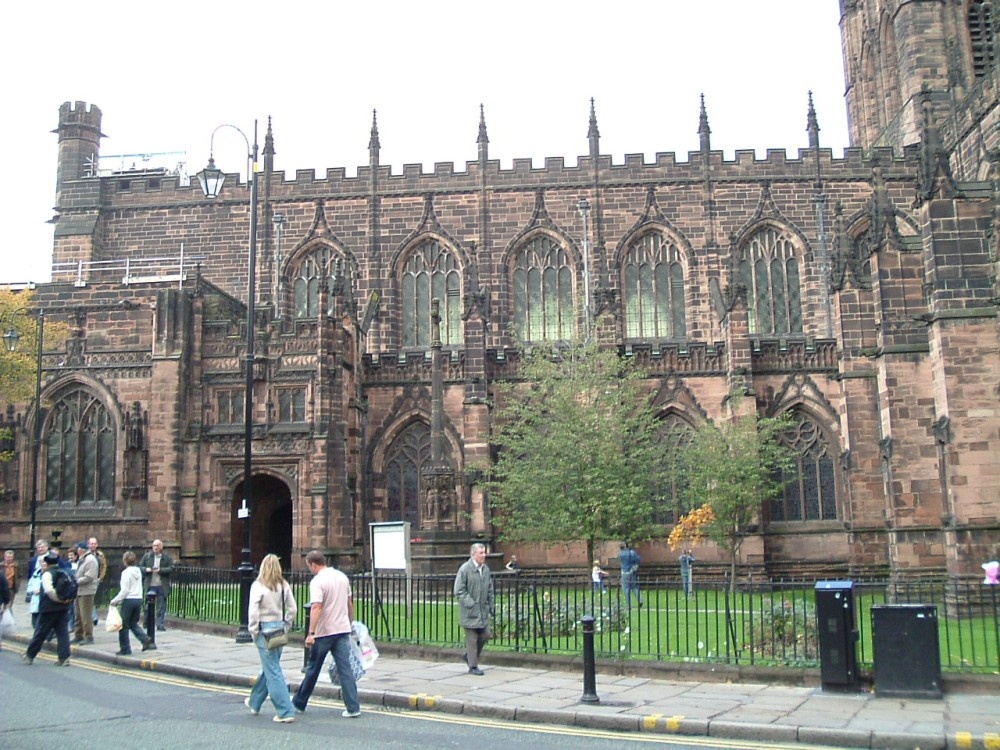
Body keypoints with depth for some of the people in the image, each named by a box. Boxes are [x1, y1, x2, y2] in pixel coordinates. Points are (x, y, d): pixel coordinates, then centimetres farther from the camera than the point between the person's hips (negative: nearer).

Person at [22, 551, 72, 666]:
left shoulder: (47, 574, -11)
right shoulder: (65, 573, 9)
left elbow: (49, 590, -24)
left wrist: (58, 599, -13)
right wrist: (65, 599, 7)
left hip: (49, 608, -5)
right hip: (63, 608, 5)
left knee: (40, 633, 8)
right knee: (63, 633, 5)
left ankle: (29, 656, 22)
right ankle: (64, 657, -2)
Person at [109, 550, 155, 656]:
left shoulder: (126, 572, -11)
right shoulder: (138, 571, 11)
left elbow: (125, 590, -16)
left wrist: (115, 600, -7)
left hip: (129, 600, -7)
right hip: (139, 599, 7)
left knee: (124, 625, 5)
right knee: (133, 623, 16)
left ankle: (125, 649, 10)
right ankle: (146, 641, -2)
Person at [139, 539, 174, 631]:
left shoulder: (167, 557, 3)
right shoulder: (147, 556, 8)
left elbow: (171, 568, -5)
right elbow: (140, 567, 10)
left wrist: (160, 570, -17)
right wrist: (146, 569, -11)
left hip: (162, 586, -1)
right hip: (150, 585, 1)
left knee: (161, 607, 3)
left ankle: (161, 625, 8)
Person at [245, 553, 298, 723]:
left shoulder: (258, 586, -11)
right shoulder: (284, 585, 2)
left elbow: (254, 611, -14)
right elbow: (292, 609, 3)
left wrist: (253, 631, -3)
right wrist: (285, 626, 13)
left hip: (265, 631, -6)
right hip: (279, 630, 6)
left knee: (273, 671, -2)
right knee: (269, 667, 20)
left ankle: (285, 712, -3)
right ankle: (254, 703, 38)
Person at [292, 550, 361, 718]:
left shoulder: (317, 581, -13)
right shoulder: (342, 577, 9)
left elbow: (316, 608, -24)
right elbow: (349, 603, 16)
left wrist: (311, 633, -26)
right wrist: (350, 624, 27)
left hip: (324, 631, -5)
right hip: (343, 629, 5)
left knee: (313, 669, 10)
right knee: (345, 669, 3)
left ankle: (299, 704, 26)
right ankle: (353, 708, -3)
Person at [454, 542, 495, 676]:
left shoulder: (486, 569, 8)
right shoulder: (465, 569, -13)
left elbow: (490, 589, 16)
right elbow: (459, 591, -13)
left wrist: (492, 605, 11)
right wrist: (471, 603, -18)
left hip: (483, 610, 6)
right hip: (470, 612, -6)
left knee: (485, 635, 10)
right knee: (472, 638, 1)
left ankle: (470, 656, 31)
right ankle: (473, 666, 11)